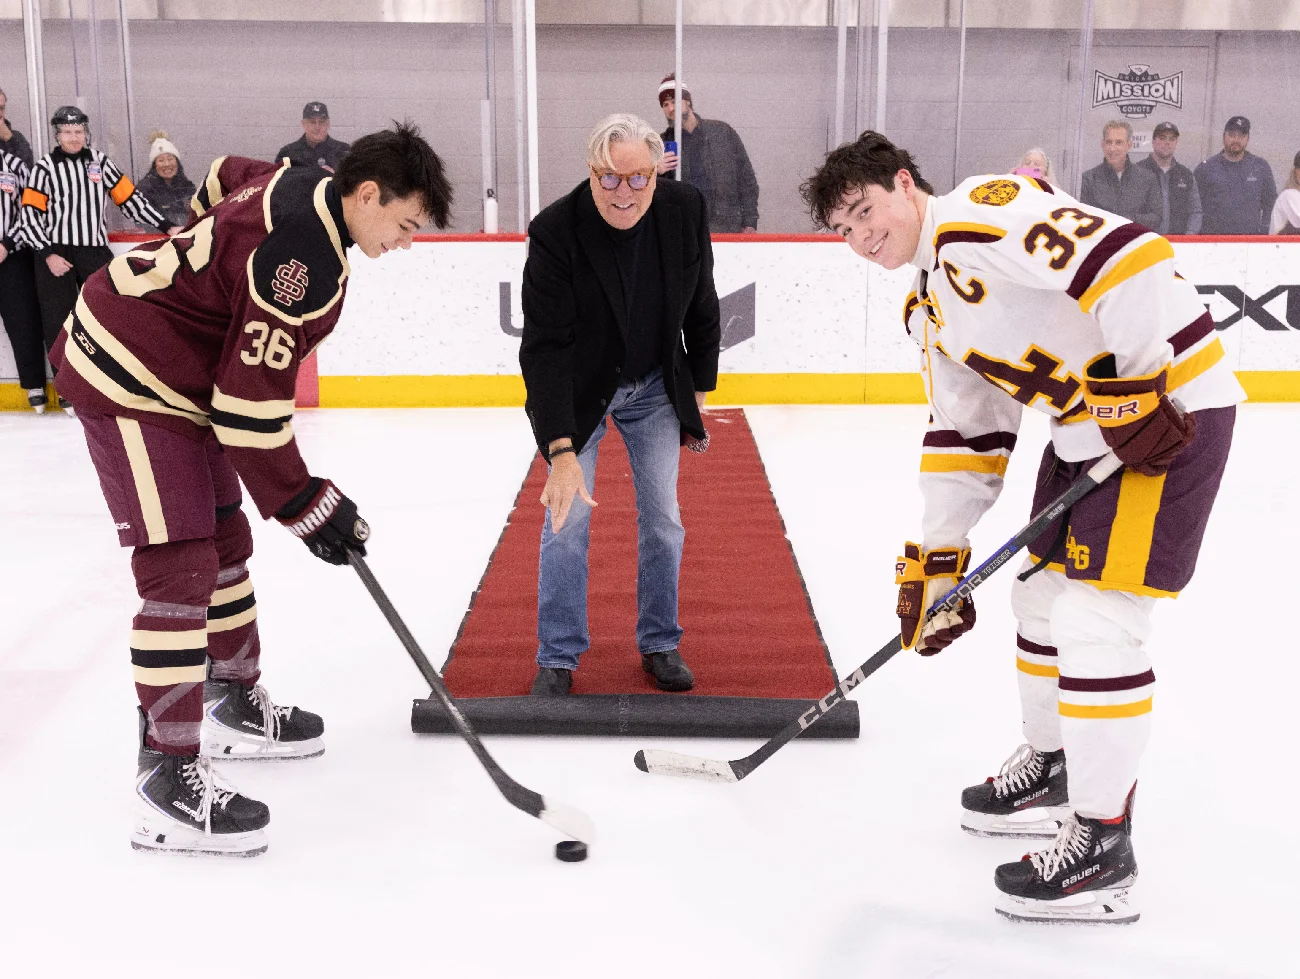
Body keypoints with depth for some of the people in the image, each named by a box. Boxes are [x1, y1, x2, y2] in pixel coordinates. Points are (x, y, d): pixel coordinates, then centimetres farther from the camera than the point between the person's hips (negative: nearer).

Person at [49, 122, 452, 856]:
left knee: (225, 542, 17)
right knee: (179, 570, -14)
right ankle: (168, 779, -11)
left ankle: (237, 707, 33)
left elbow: (225, 178, 24)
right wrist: (304, 502, -18)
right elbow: (251, 402, -27)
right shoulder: (304, 263, -28)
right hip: (131, 379, -11)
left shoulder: (301, 186, 2)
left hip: (173, 369, 11)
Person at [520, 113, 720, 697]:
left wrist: (698, 393, 4)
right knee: (567, 518, -3)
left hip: (656, 387, 3)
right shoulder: (555, 231, -27)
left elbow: (701, 308, -1)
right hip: (578, 390, -3)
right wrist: (561, 452, -37)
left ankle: (660, 645, 23)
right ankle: (558, 659, 11)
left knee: (662, 518, 6)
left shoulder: (686, 210, -17)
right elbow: (544, 348, -30)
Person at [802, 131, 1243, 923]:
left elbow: (1125, 257, -28)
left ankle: (1102, 847, 2)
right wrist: (937, 561, 12)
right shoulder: (931, 310, 14)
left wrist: (1133, 392, -26)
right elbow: (963, 438, 16)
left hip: (1167, 408, -10)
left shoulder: (982, 215, -16)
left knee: (1095, 618, -10)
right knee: (1044, 594, 18)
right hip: (1090, 427, 10)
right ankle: (1052, 769, 38)